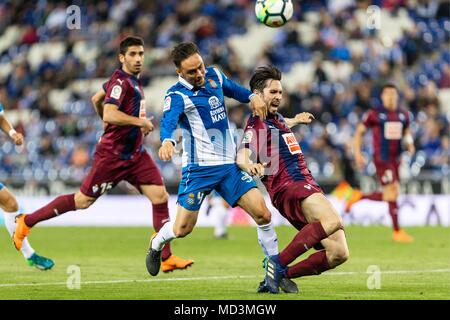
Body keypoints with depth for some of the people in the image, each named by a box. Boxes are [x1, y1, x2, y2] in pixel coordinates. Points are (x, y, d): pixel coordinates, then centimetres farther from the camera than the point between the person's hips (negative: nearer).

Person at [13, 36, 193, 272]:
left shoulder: (132, 80, 13)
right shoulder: (121, 81, -17)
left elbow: (96, 99, 25)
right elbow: (109, 115, -30)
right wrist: (140, 122, -23)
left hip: (135, 154, 9)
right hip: (112, 155, -9)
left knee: (160, 196, -5)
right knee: (83, 201, 1)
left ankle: (166, 257, -3)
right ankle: (26, 222, 16)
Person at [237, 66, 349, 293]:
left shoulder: (277, 119, 24)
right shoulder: (256, 125, -4)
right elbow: (242, 156, -24)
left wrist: (295, 120, 62)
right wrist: (249, 165, -45)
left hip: (308, 187, 9)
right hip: (288, 188, -9)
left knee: (338, 254, -6)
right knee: (333, 221, -37)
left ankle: (282, 275, 0)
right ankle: (278, 264, -30)